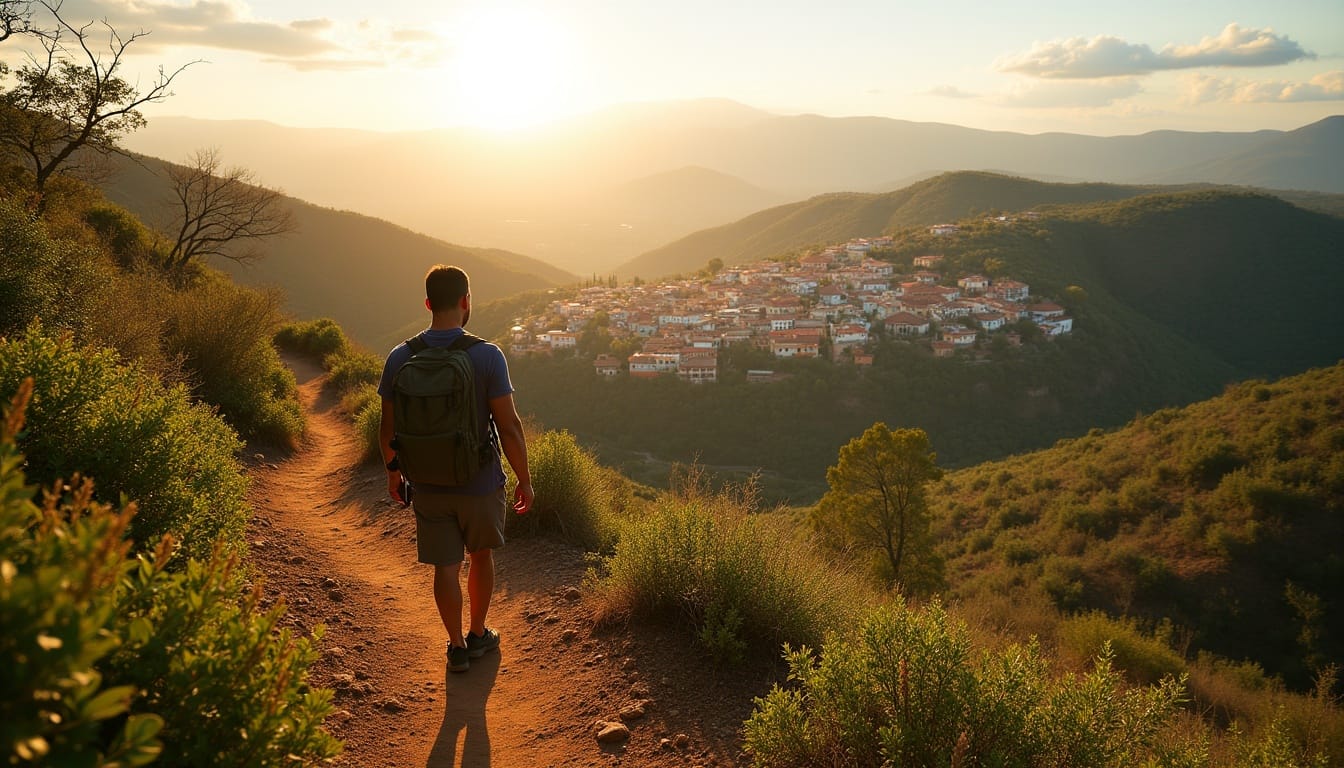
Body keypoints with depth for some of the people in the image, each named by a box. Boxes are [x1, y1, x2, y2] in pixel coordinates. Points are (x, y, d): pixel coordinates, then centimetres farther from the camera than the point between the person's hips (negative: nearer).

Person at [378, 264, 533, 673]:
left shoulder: (400, 358, -7)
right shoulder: (487, 356, -16)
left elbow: (387, 428, 1)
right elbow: (509, 427, -16)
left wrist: (392, 473, 17)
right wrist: (524, 480, -4)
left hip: (428, 485, 2)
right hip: (480, 483, -2)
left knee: (446, 566, 13)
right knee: (481, 555, 21)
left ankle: (457, 647, 25)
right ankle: (478, 635, 34)